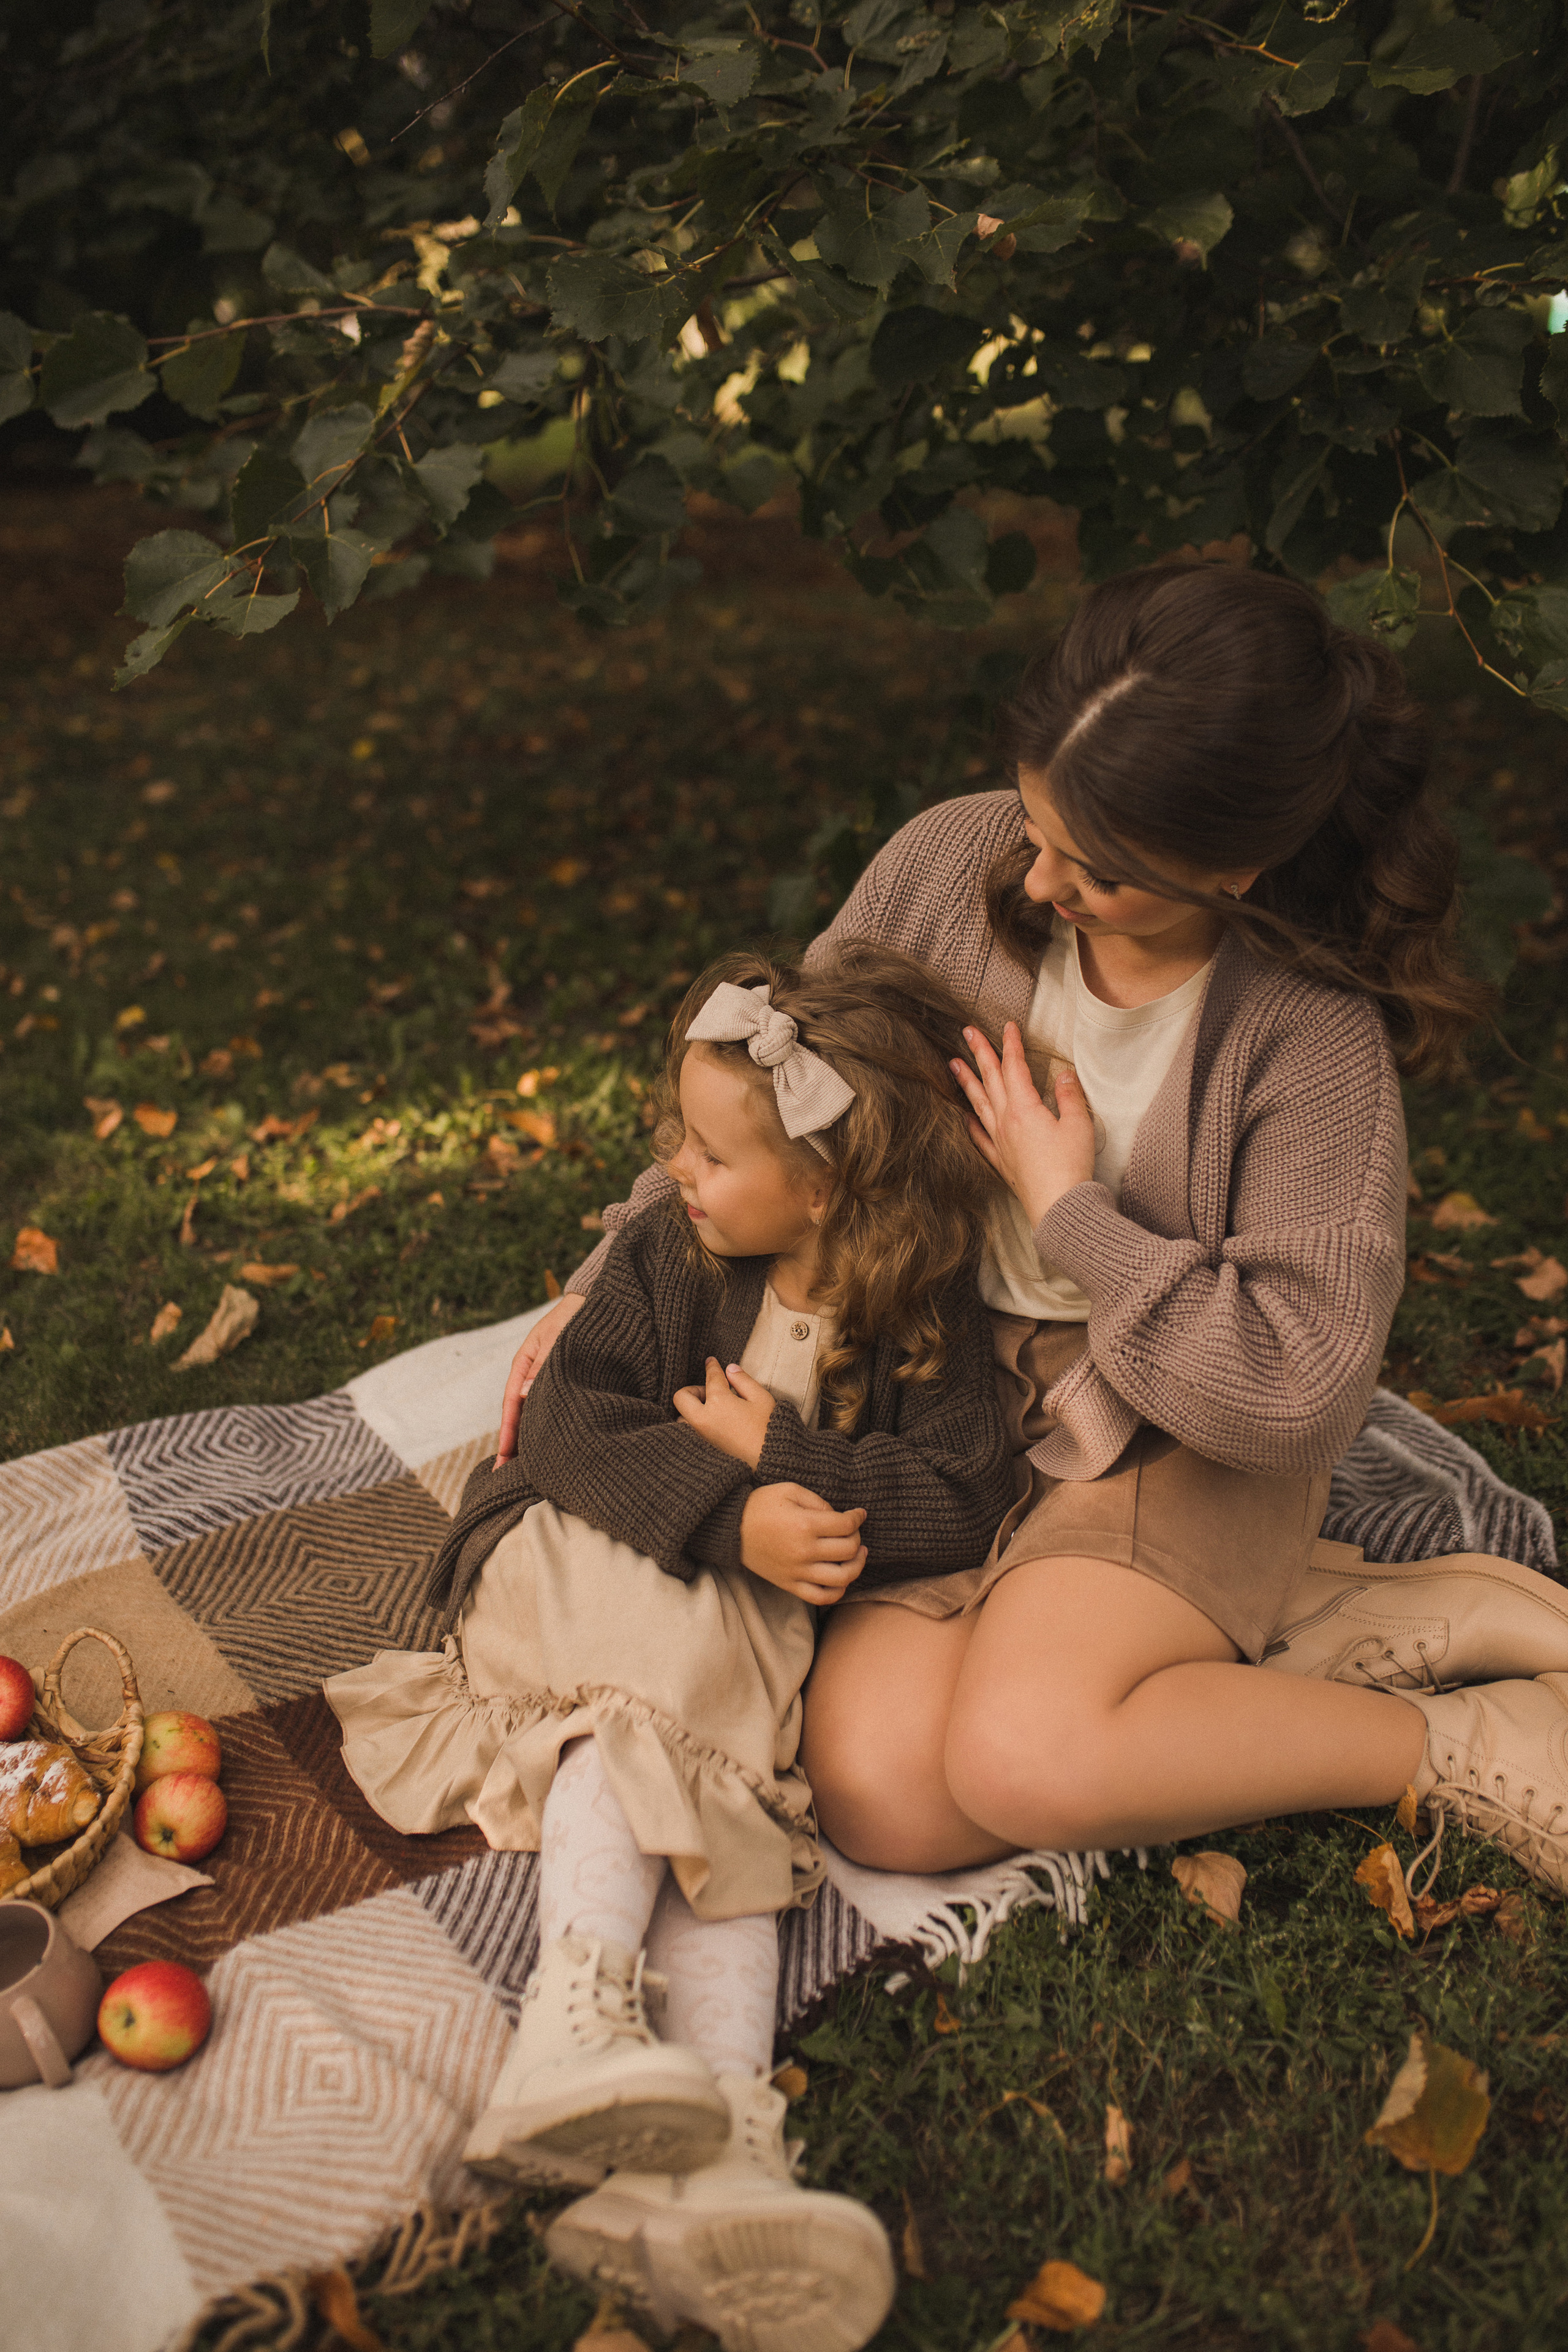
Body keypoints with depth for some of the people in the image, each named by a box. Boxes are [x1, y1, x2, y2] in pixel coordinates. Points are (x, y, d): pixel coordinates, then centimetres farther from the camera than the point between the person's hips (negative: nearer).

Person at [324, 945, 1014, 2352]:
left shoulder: (926, 1315, -2)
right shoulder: (666, 1261, 1)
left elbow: (963, 1501, -9)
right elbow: (580, 1430, -8)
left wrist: (776, 1456, -15)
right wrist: (733, 1512, -24)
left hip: (770, 1625, 0)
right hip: (598, 1571, 1)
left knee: (722, 1813, -25)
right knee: (646, 1726, -32)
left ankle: (715, 2158, -39)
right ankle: (579, 2013, -42)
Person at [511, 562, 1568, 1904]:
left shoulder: (1313, 1038, -20)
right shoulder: (948, 866, -9)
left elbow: (1298, 1394, -22)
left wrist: (1072, 1212, -19)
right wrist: (607, 1285, 1)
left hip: (1172, 1439, -4)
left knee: (1022, 1757, -29)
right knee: (879, 1796, -17)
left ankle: (1446, 1744, -4)